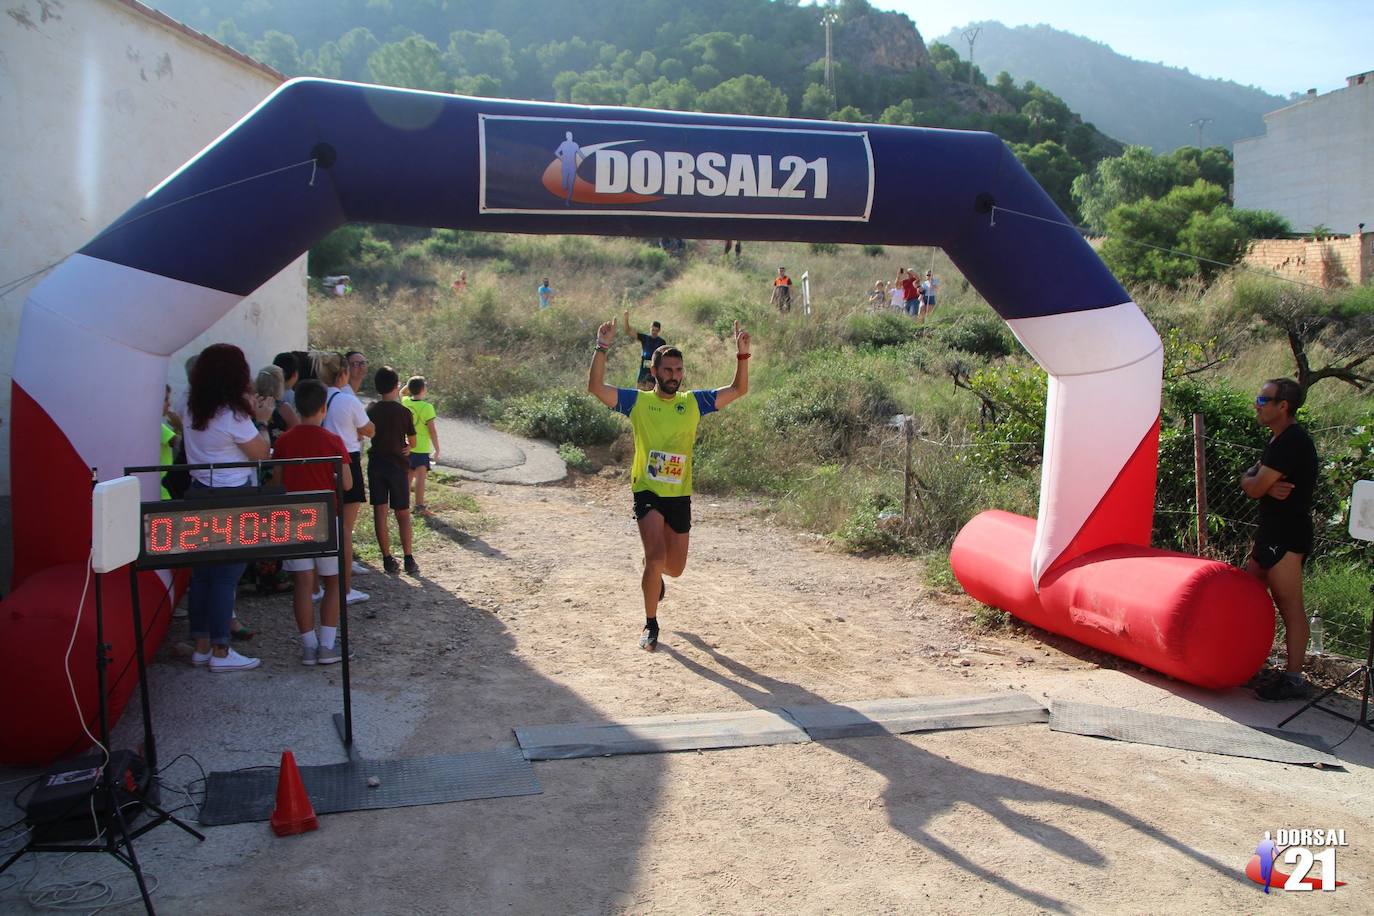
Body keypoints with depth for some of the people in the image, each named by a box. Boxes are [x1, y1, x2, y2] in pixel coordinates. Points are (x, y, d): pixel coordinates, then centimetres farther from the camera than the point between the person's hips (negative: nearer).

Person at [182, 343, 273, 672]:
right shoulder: (233, 415, -17)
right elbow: (261, 454, -7)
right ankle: (220, 652, 5)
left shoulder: (194, 410, 5)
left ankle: (201, 646, 21)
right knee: (226, 575, -1)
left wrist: (249, 414, 15)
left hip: (199, 495, 8)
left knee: (202, 571, 13)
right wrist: (261, 422, 6)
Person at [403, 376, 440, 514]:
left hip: (407, 446, 6)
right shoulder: (426, 407, -16)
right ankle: (419, 505, -4)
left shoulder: (405, 402, 0)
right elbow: (432, 430, -14)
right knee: (421, 475, -3)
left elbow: (402, 393, 27)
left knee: (408, 475, 18)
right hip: (421, 448, -6)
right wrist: (437, 449, -7)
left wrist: (411, 384, 10)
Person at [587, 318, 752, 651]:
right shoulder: (637, 401, -2)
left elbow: (738, 390, 4)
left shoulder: (693, 402, 5)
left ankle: (653, 575, 51)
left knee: (674, 568, 12)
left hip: (680, 496, 3)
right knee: (656, 557, -19)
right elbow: (595, 386, -12)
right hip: (647, 492, -3)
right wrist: (602, 348, -21)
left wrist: (742, 354, -9)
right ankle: (650, 625, 1)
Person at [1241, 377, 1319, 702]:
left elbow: (1253, 488, -19)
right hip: (1273, 532, 11)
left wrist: (1257, 483, 4)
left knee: (1290, 606, -8)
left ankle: (1293, 678, -5)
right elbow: (1249, 479, 12)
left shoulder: (1291, 443, -18)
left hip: (1286, 537, -11)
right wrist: (1267, 486, -10)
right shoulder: (1281, 440, 16)